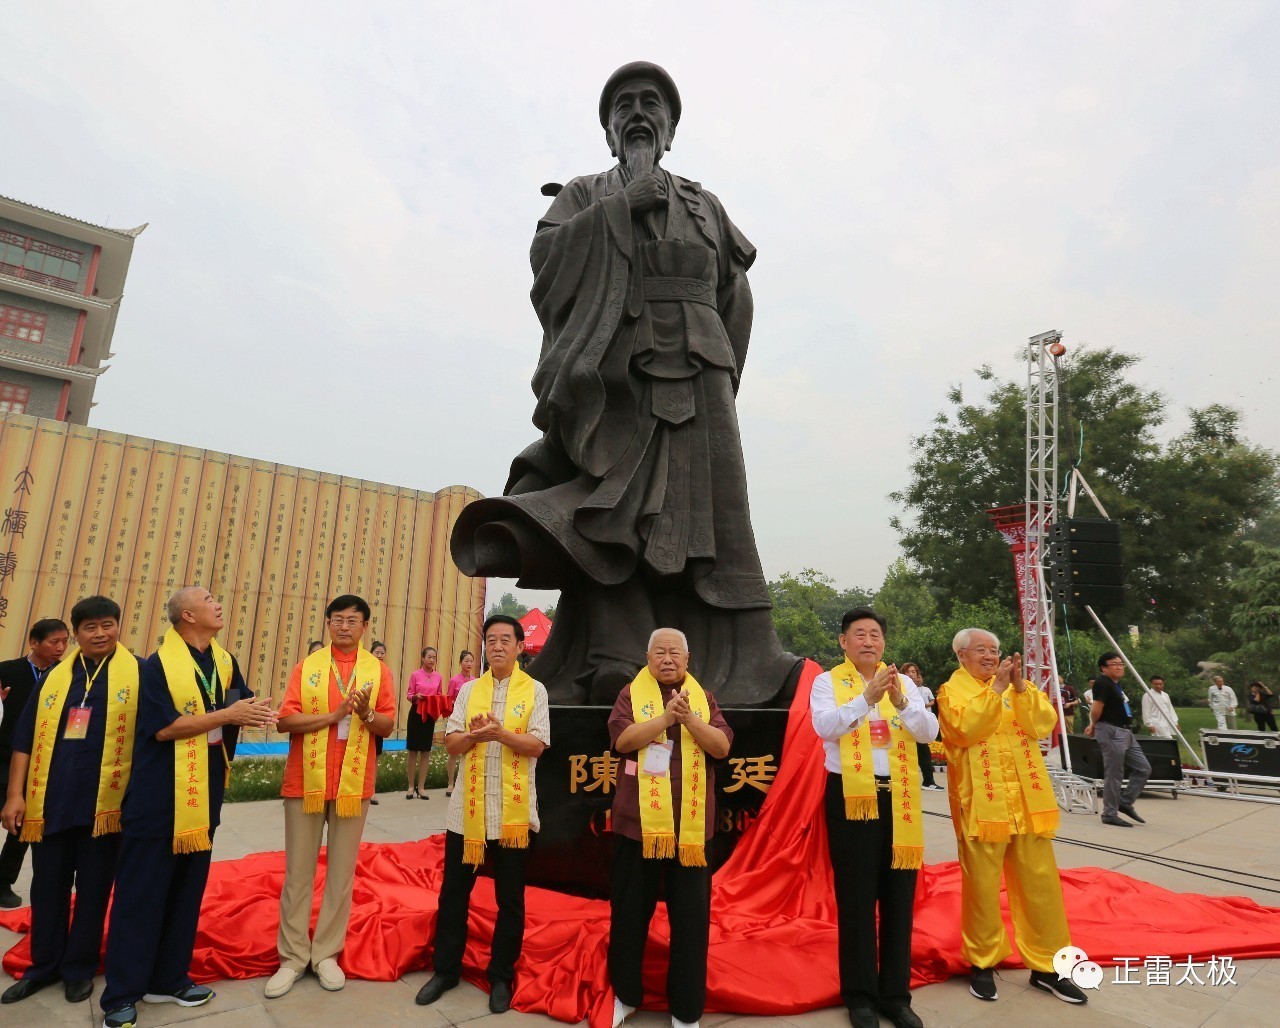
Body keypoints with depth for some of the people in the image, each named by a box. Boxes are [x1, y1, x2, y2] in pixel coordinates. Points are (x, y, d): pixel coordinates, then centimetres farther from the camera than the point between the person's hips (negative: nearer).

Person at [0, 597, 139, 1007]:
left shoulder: (137, 673, -5)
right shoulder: (55, 677, 7)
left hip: (104, 803, -3)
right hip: (50, 802, 3)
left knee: (92, 890, 10)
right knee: (47, 887, 16)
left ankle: (80, 968, 27)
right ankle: (44, 965, 34)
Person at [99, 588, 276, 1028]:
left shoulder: (225, 661, 7)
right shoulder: (158, 664, -12)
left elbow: (244, 704, 7)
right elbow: (164, 728, -18)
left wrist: (253, 712, -16)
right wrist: (227, 715, -21)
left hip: (204, 795, 6)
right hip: (159, 796, -6)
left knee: (188, 889, 14)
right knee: (141, 891, 4)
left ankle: (169, 978, 28)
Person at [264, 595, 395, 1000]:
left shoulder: (378, 670, 1)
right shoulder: (307, 666, 2)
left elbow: (388, 726, -1)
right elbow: (284, 720, -7)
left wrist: (366, 714, -21)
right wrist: (334, 715, -18)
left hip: (353, 783, 0)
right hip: (305, 781, 0)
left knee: (341, 873, 9)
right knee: (298, 873, 10)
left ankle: (327, 954, 23)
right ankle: (293, 958, 22)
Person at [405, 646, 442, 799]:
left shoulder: (439, 676, 4)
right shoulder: (415, 674, -5)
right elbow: (408, 695, -2)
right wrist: (415, 696, -22)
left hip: (430, 715, 3)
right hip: (416, 714, -3)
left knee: (426, 751, 6)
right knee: (412, 750, 3)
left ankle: (421, 787, 14)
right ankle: (411, 786, 15)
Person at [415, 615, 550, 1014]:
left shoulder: (534, 690, -3)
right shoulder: (469, 689, 6)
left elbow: (537, 745, -10)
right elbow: (451, 743, 2)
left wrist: (501, 733, -25)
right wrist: (475, 734, -19)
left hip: (513, 809, -2)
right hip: (468, 806, 3)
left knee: (510, 898, 10)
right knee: (454, 891, 13)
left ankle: (501, 977, 27)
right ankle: (445, 969, 31)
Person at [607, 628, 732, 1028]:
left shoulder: (703, 698, 7)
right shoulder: (631, 694, 1)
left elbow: (721, 746, -5)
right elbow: (623, 739, -14)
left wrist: (688, 717, -19)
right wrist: (667, 715, -23)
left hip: (691, 825, 1)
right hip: (638, 821, -1)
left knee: (691, 917, 9)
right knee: (630, 910, 13)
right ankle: (625, 994, 35)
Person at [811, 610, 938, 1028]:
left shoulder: (903, 682, 7)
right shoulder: (827, 682, -4)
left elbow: (930, 732, -4)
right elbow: (825, 726, -20)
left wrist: (902, 703, -22)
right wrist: (867, 698, -31)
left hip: (900, 798, 3)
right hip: (851, 798, -3)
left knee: (899, 896, 11)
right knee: (857, 897, 6)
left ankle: (896, 993, 27)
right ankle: (860, 993, 22)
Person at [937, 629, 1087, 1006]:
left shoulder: (1017, 684, 12)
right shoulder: (952, 690, -2)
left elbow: (1044, 724, -1)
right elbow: (965, 729, -19)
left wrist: (1021, 687, -14)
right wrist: (996, 689, -20)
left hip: (1027, 800, 4)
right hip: (981, 803, -4)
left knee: (1041, 883, 10)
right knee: (982, 885, 4)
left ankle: (1047, 965, 25)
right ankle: (983, 962, 21)